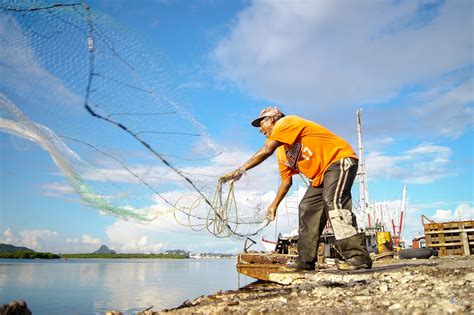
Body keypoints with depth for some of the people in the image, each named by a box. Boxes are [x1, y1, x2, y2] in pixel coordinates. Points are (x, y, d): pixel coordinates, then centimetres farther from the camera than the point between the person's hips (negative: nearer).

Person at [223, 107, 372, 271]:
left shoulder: (287, 122, -12)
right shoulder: (282, 152, 15)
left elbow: (266, 150, -24)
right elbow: (286, 181, 16)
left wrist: (241, 170, -22)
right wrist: (274, 205, 14)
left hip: (340, 159, -10)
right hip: (322, 174, 10)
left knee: (333, 202, -28)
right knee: (307, 208, 4)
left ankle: (358, 257, -26)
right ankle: (305, 261, 8)